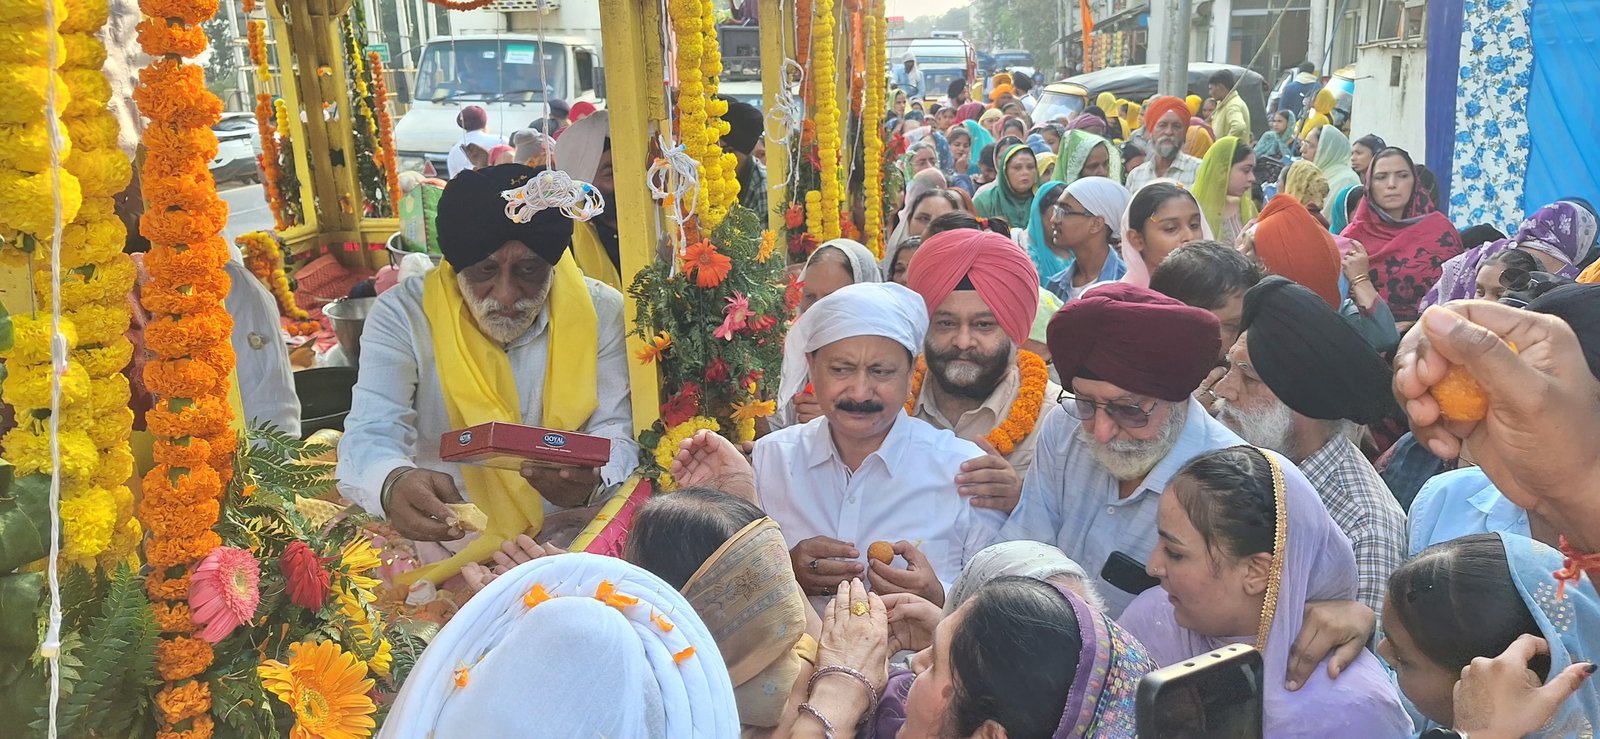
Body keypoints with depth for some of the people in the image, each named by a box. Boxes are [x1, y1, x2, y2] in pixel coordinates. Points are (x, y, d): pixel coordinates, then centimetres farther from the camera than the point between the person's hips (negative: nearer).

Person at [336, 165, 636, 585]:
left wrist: (590, 480, -27)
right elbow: (369, 436, -13)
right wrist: (394, 484, -39)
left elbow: (618, 434, -2)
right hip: (444, 539, 0)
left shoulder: (601, 313, 0)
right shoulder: (403, 315, -4)